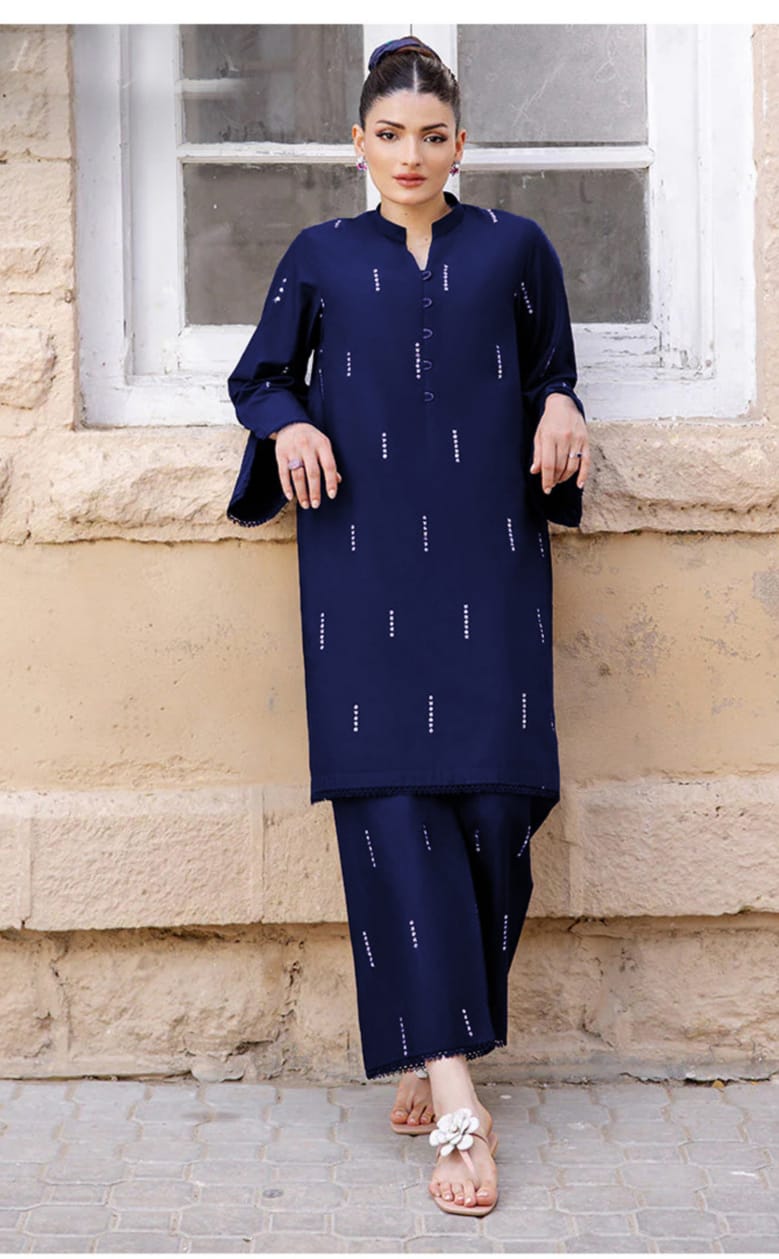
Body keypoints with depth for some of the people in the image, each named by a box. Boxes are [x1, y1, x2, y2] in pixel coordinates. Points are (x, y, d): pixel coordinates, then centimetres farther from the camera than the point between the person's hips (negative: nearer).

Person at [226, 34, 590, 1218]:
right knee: (393, 803, -10)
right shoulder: (321, 257, 13)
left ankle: (437, 1040, 14)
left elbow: (553, 369, 20)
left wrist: (560, 409, -3)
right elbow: (259, 376, 21)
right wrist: (290, 425, -1)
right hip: (366, 561, 0)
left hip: (485, 556, 1)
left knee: (493, 800, -6)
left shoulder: (515, 247, 12)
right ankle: (456, 1100, -11)